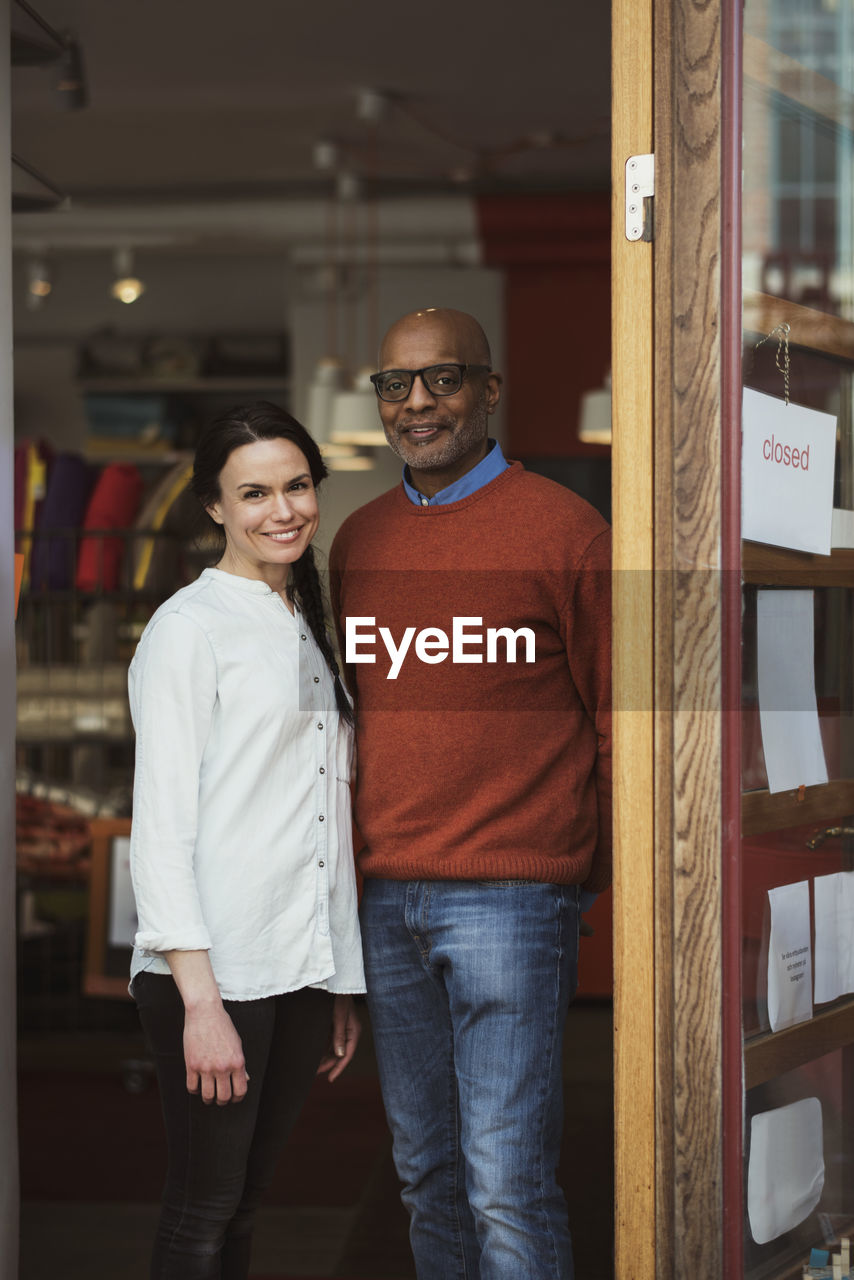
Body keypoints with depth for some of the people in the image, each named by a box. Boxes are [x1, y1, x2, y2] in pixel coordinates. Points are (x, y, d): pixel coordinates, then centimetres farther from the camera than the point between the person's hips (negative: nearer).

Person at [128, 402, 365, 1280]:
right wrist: (200, 1000, -19)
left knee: (243, 1205, 12)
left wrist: (341, 985, 15)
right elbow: (161, 826, -12)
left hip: (301, 971, 7)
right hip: (213, 972, -7)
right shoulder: (189, 628, -6)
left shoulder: (307, 630, 17)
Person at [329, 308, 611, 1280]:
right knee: (425, 1168, 13)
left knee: (507, 1182, -7)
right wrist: (348, 868, 14)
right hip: (383, 897, 6)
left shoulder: (563, 529, -3)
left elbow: (620, 715, 0)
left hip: (510, 895, -5)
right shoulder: (357, 540, 13)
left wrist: (614, 881, -2)